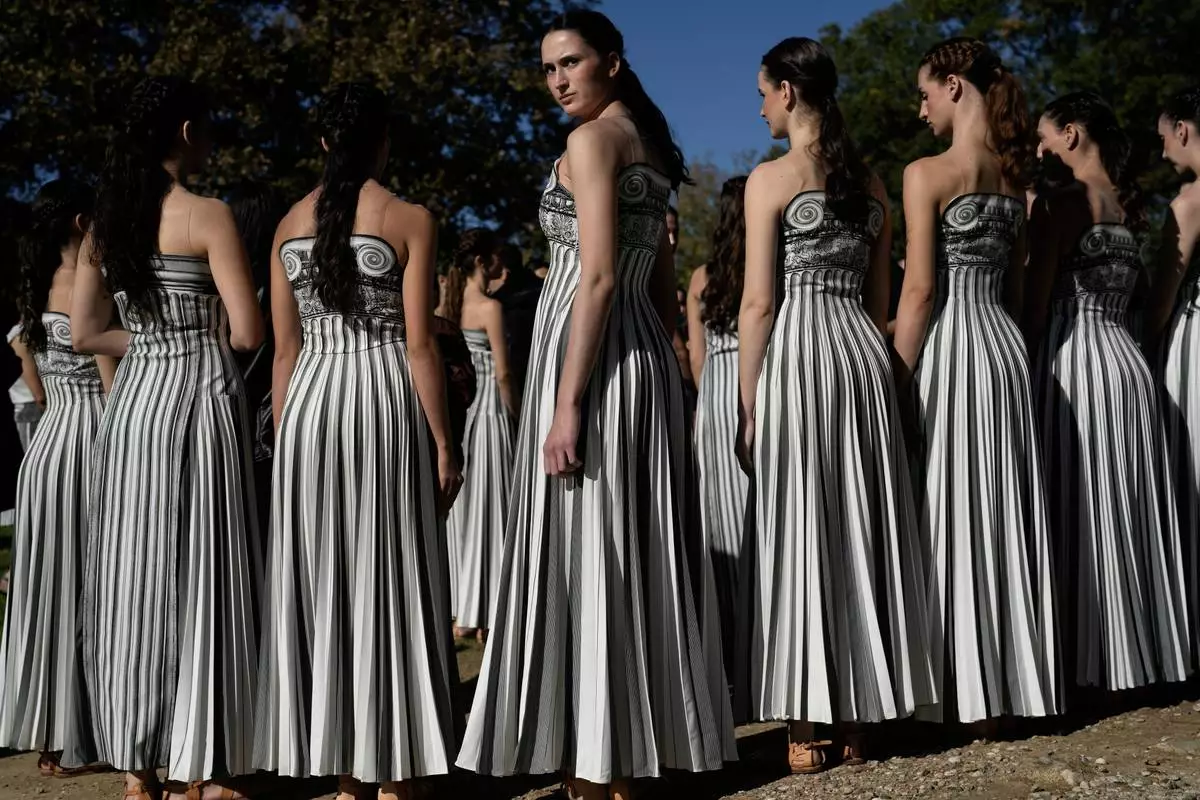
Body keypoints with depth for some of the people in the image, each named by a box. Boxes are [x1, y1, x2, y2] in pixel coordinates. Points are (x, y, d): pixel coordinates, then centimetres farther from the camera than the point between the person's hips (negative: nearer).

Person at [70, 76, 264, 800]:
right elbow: (248, 333, -11)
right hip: (199, 399, -6)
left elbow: (85, 334, 12)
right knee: (198, 581, 0)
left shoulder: (105, 221, 10)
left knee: (134, 579, 9)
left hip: (133, 402, 6)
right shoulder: (209, 215, -7)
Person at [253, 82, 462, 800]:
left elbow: (285, 349, 10)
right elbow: (420, 343, -9)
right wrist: (444, 444, -5)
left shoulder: (291, 223, 10)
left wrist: (286, 439, 15)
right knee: (388, 585, 2)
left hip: (309, 406, 4)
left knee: (322, 584, 9)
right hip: (385, 402, -4)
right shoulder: (410, 219, -3)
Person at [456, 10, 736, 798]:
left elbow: (600, 277, -18)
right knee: (634, 559, 11)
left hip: (591, 358, -9)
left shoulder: (592, 139, -8)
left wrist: (566, 403, -20)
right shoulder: (649, 146, 18)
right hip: (645, 355, 9)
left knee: (583, 561, -5)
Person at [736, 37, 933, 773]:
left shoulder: (771, 178, -5)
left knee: (801, 533, 0)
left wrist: (748, 407, -4)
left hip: (796, 352, -5)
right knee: (862, 530, 9)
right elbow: (881, 298, 15)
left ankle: (809, 726, 5)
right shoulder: (871, 181, 13)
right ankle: (860, 717, 17)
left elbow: (759, 303, -9)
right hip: (863, 352, 6)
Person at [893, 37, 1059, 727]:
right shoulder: (1015, 176, 11)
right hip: (1005, 343, 7)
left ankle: (964, 695, 4)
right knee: (1002, 514, 10)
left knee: (950, 515, -1)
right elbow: (1017, 282, 15)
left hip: (949, 345, -7)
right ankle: (1010, 687, 18)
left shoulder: (927, 173, -9)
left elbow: (920, 290, -13)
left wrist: (897, 378, -9)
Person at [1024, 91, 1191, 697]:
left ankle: (1088, 663, 4)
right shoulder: (1129, 200, 13)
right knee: (1129, 510, 12)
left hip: (1076, 356, -7)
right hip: (1127, 358, 7)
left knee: (1081, 512, -2)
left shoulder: (1064, 201, -9)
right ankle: (1143, 656, 20)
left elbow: (1037, 299, -12)